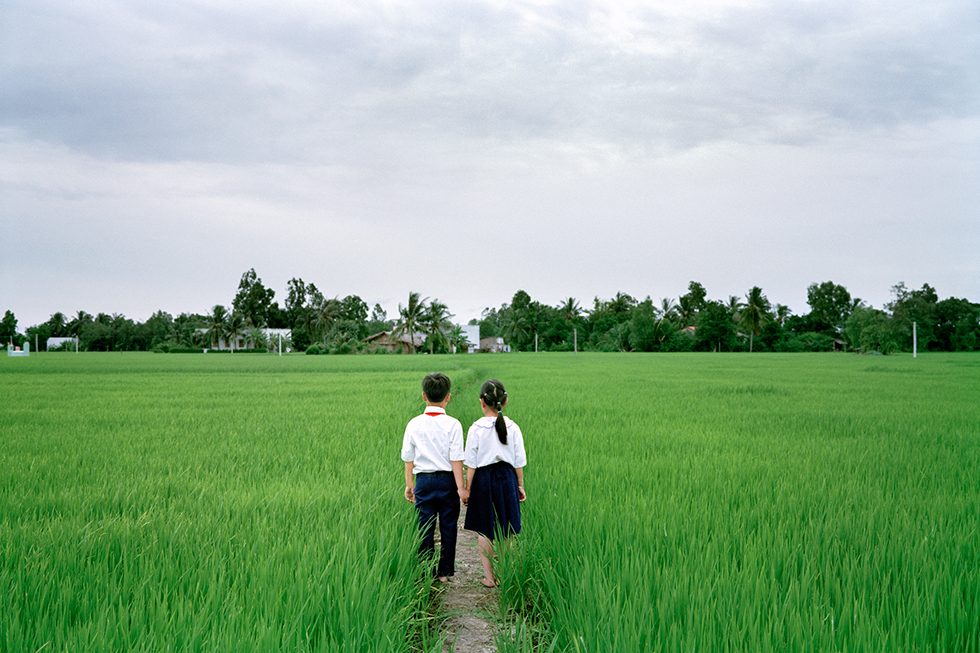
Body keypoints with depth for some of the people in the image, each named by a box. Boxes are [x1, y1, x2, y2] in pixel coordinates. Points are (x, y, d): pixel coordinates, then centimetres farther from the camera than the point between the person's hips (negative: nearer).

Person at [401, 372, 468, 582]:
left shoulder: (414, 424, -1)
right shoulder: (453, 425, -8)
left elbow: (408, 459, 4)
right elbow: (456, 460, -10)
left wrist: (409, 485, 14)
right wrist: (461, 488, -6)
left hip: (423, 480, 1)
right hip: (447, 480, -1)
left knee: (425, 528, 7)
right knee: (448, 527, 9)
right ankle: (444, 572, 16)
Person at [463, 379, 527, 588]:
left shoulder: (476, 429, -10)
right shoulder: (512, 427, -4)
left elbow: (471, 464, -7)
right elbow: (519, 461, 2)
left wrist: (467, 489, 1)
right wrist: (520, 485, 13)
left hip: (483, 479, -2)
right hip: (507, 478, 2)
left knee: (483, 532, 9)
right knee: (506, 533, 13)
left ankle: (489, 576, 12)